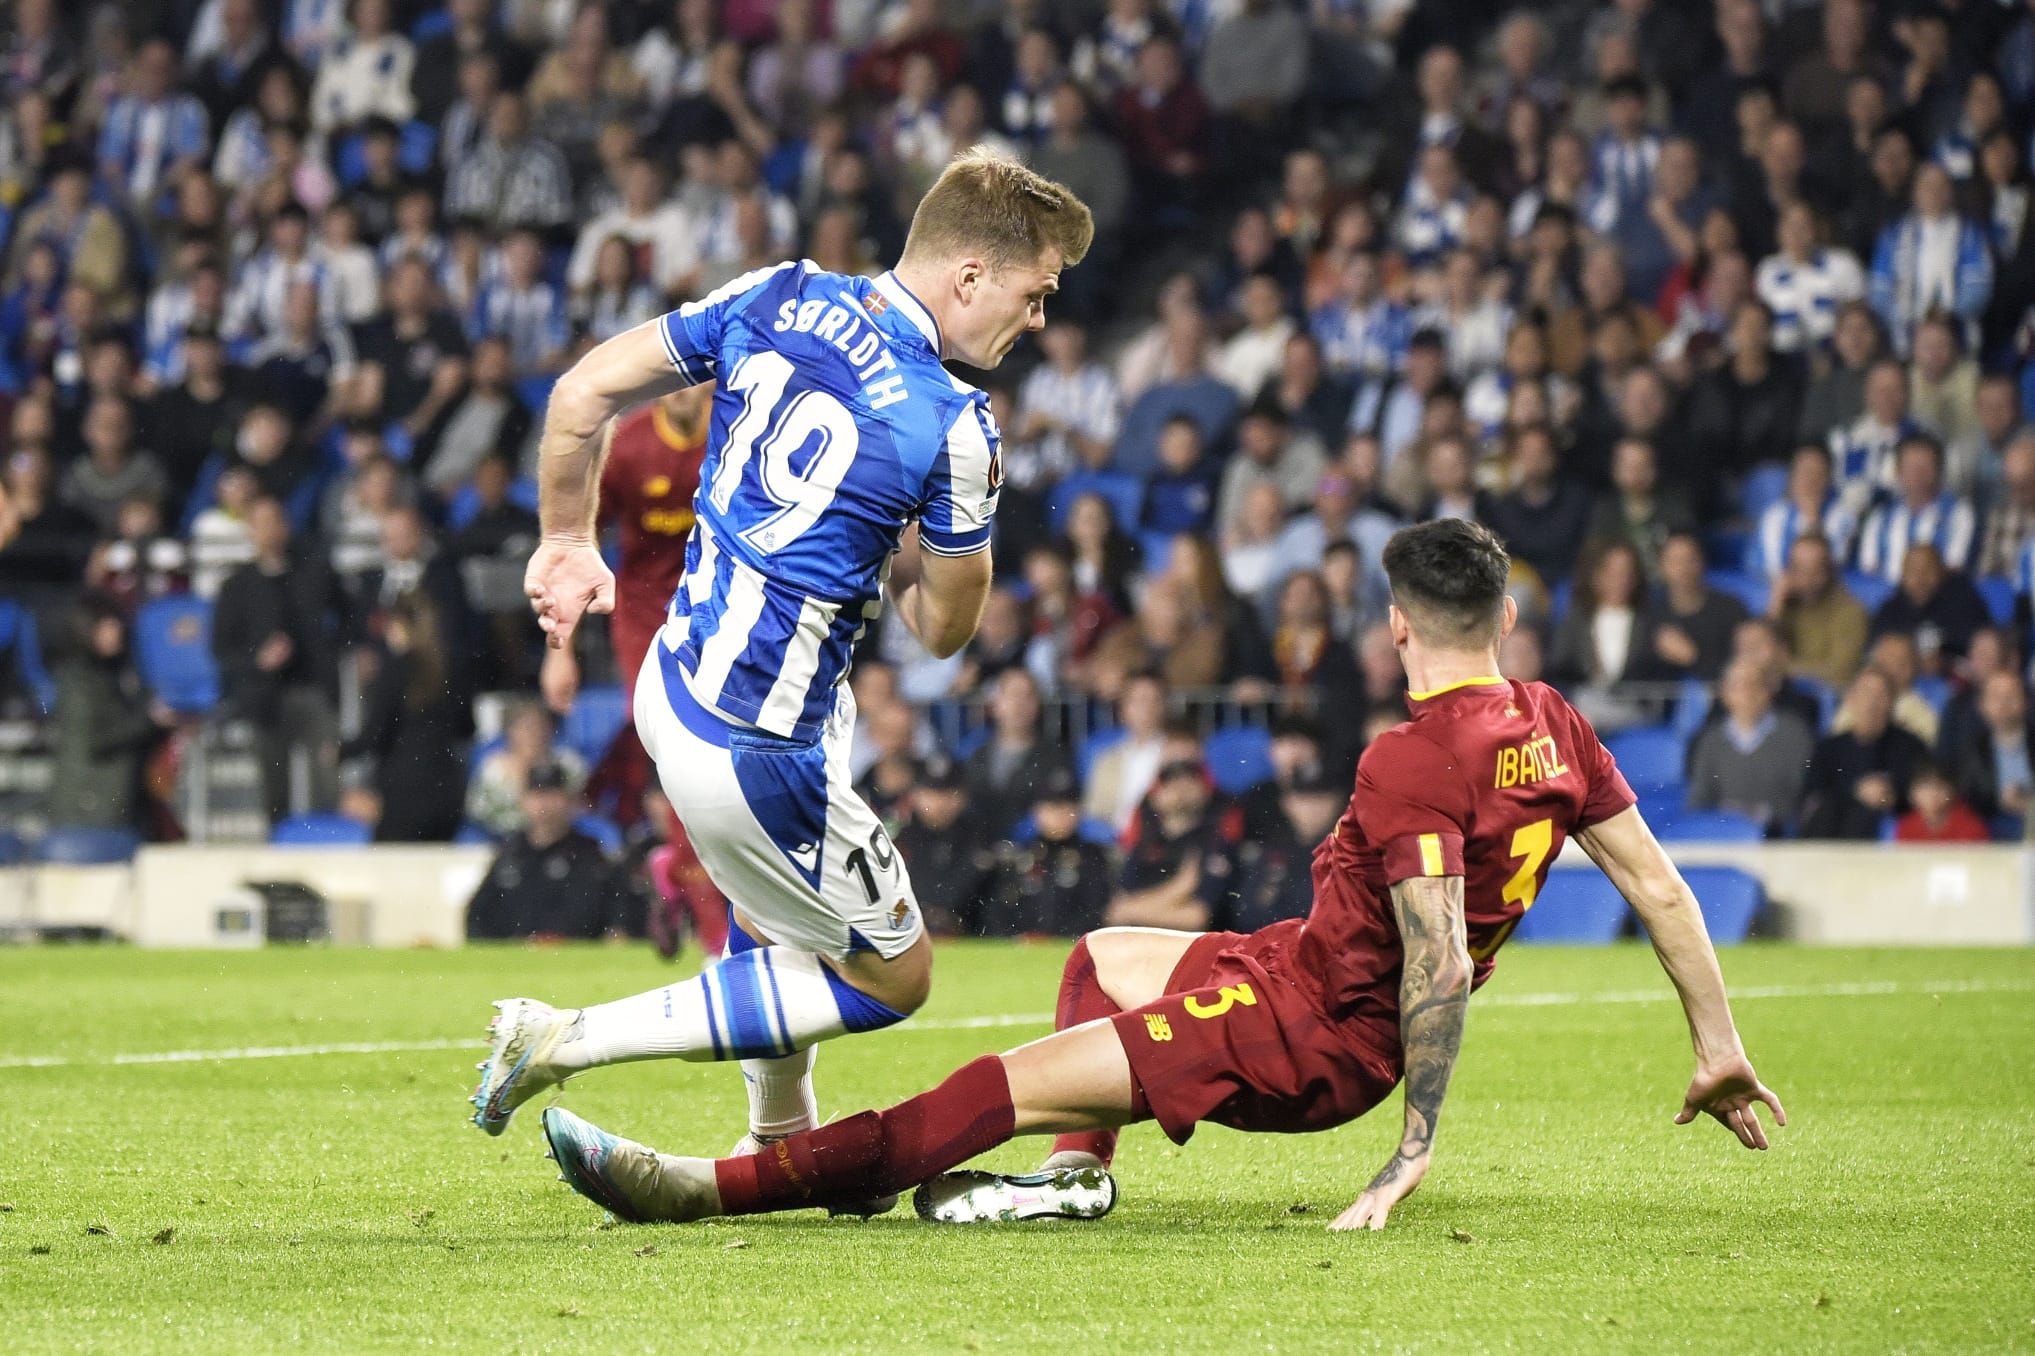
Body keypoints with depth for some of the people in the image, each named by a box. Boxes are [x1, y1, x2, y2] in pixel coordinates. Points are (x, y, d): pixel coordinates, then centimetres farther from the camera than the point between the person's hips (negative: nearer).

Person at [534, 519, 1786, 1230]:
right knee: (1101, 958, 29)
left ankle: (703, 1191, -22)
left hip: (1310, 1034, -10)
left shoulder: (1414, 762, -24)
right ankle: (1075, 1168, 12)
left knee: (1001, 1089, -16)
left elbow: (1439, 961, -30)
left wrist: (1419, 1141, -27)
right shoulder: (1553, 728, 0)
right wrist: (1718, 1046, 13)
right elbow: (1662, 887, 4)